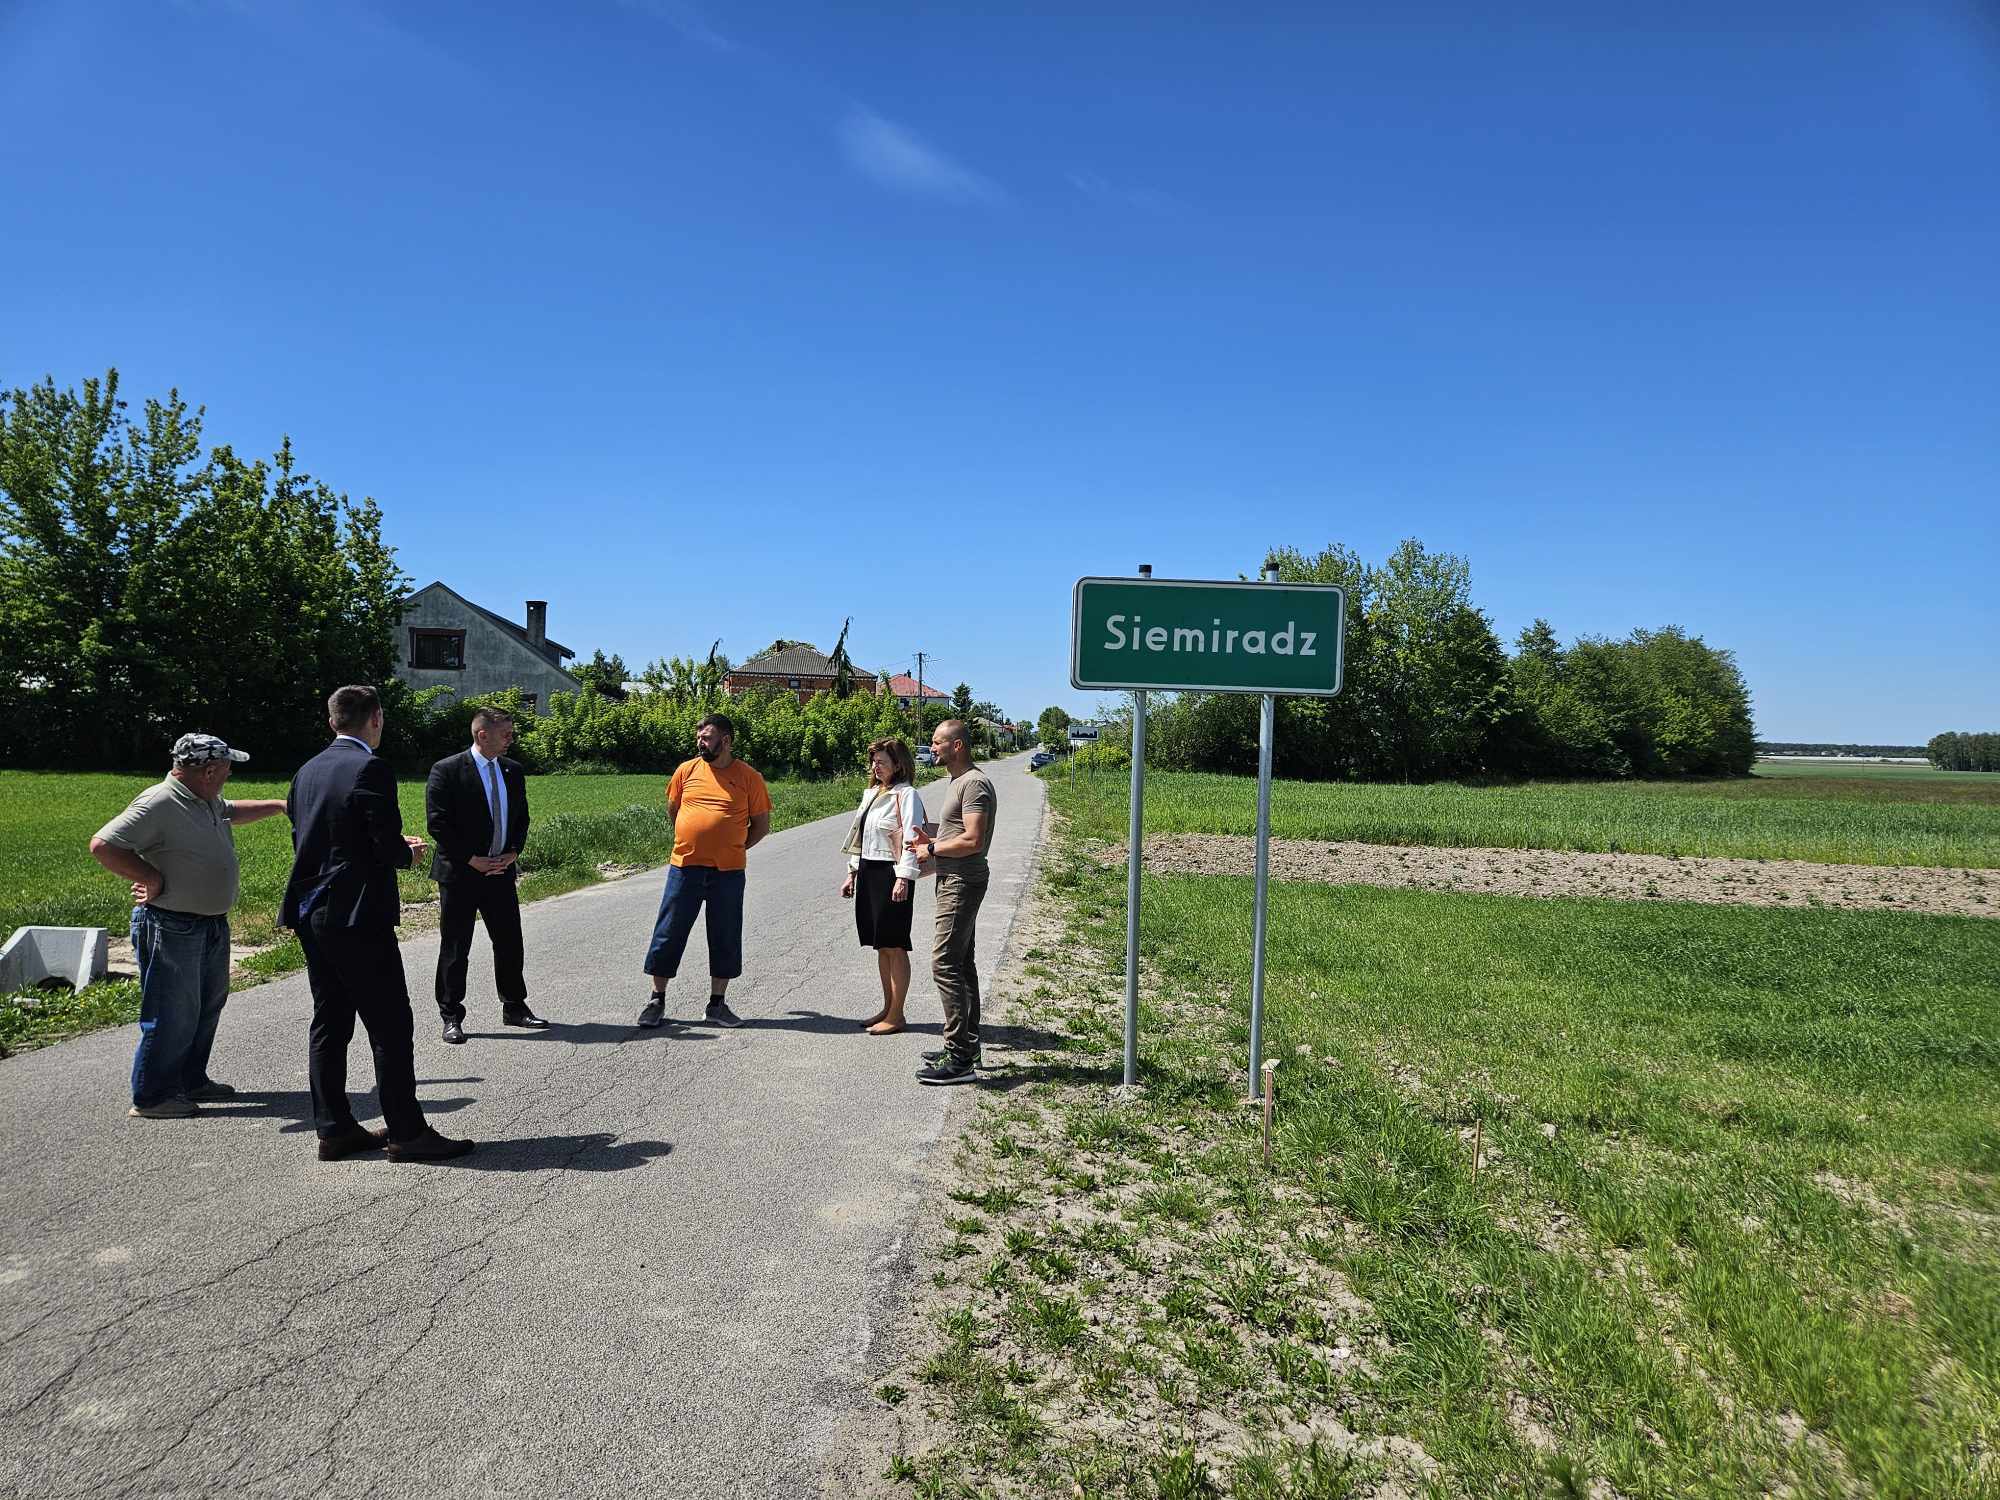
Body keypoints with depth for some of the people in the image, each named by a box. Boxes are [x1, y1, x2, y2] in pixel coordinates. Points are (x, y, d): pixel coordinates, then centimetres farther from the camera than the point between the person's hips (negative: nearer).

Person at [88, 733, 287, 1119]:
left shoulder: (208, 801, 9)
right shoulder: (158, 804, -21)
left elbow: (230, 811, 34)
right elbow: (102, 845, -26)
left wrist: (279, 806, 35)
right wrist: (152, 879, -22)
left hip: (212, 924, 10)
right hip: (172, 927, -10)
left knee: (207, 1005, 19)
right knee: (173, 1014, -3)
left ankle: (192, 1081, 33)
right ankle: (150, 1097, 9)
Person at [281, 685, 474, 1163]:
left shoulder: (306, 771, 10)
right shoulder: (371, 769, -15)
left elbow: (303, 840, 15)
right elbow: (388, 846, -19)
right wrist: (409, 854, 5)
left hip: (312, 915, 8)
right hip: (358, 915, -8)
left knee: (329, 1024, 13)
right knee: (391, 1028, -1)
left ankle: (334, 1129, 18)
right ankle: (407, 1133, 3)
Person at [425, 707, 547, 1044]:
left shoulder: (513, 771, 8)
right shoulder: (447, 771, -10)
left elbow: (521, 817, 15)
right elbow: (437, 823, -13)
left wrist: (512, 853, -1)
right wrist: (472, 860, -15)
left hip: (501, 871, 6)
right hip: (460, 873, -5)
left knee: (509, 942, 11)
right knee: (454, 949, 3)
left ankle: (514, 1007, 25)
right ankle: (451, 1017, 13)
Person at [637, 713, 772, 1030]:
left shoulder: (749, 777, -1)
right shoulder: (687, 770, 5)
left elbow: (762, 824, 6)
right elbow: (672, 808, 19)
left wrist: (733, 848, 1)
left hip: (728, 871, -1)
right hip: (685, 866, 1)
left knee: (725, 937, 6)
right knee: (669, 933, 4)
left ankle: (717, 1004, 19)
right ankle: (657, 1000, 17)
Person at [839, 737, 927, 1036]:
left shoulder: (906, 795, -10)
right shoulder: (871, 794, 16)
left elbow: (911, 839, -18)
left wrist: (903, 879, -25)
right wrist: (852, 874, 19)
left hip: (891, 874, -8)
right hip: (869, 874, 8)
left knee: (894, 947, -2)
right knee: (881, 947, 14)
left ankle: (896, 1016, 6)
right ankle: (888, 1009, 23)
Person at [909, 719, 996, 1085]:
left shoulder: (974, 783, -16)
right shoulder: (959, 782, 18)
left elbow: (973, 841, -24)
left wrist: (932, 850, -12)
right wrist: (931, 842, 10)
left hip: (962, 884, -11)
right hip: (954, 881, 11)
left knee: (945, 964, -13)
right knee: (962, 964, 15)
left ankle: (959, 1058, -12)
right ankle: (967, 1046, 24)